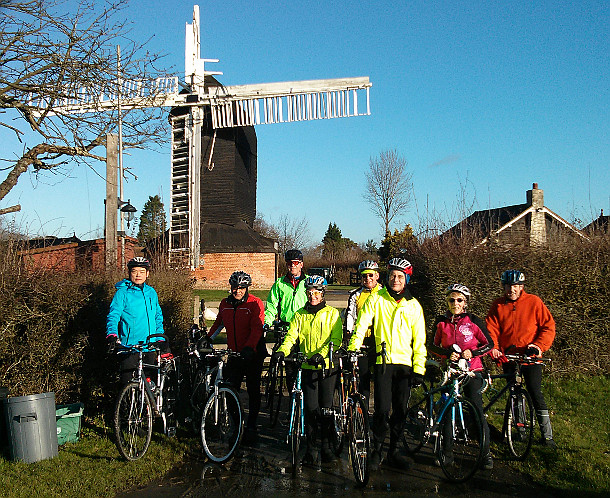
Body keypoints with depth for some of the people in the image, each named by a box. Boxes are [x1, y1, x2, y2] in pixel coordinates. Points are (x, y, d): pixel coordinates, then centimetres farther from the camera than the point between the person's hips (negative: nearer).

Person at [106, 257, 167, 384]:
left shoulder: (151, 292, 12)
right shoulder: (123, 293, -4)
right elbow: (113, 316, -11)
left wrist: (160, 339, 16)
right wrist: (111, 335, -28)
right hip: (130, 346, -4)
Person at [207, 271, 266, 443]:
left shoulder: (255, 303, -9)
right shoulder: (225, 304, 7)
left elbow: (257, 328, -18)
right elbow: (219, 323, 21)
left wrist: (249, 347, -30)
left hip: (253, 353, -4)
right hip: (234, 353, 4)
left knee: (253, 390, 3)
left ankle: (252, 426, 15)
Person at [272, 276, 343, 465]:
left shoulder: (332, 313, 3)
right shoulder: (300, 315, 11)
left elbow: (336, 339, -6)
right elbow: (291, 336, 3)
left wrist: (322, 354, -21)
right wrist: (282, 351, -17)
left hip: (328, 366, -2)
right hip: (308, 367, 2)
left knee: (326, 407, 1)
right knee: (310, 407, -2)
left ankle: (327, 444, 18)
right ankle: (311, 446, 11)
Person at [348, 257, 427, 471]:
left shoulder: (414, 306, 8)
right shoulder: (376, 299, 3)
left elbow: (419, 340, 9)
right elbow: (361, 326, -1)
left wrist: (419, 369, 2)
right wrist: (353, 349, -14)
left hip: (405, 364, 2)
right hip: (383, 362, -2)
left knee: (400, 410, 6)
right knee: (382, 409, -6)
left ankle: (394, 451, 21)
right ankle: (376, 450, 11)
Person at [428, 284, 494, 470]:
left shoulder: (474, 321, 0)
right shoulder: (441, 322, 6)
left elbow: (489, 344, 4)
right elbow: (433, 346, 8)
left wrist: (472, 352, -13)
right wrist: (447, 353, -10)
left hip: (472, 371, -2)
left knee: (477, 409, -10)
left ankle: (486, 453, 2)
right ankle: (446, 450, 15)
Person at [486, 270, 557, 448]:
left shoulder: (534, 302, 0)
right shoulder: (498, 305, 5)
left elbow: (548, 326, 0)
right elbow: (491, 329, 3)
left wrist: (539, 345, -15)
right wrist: (493, 348, -15)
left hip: (531, 357, -2)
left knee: (535, 393, -8)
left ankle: (547, 435, 0)